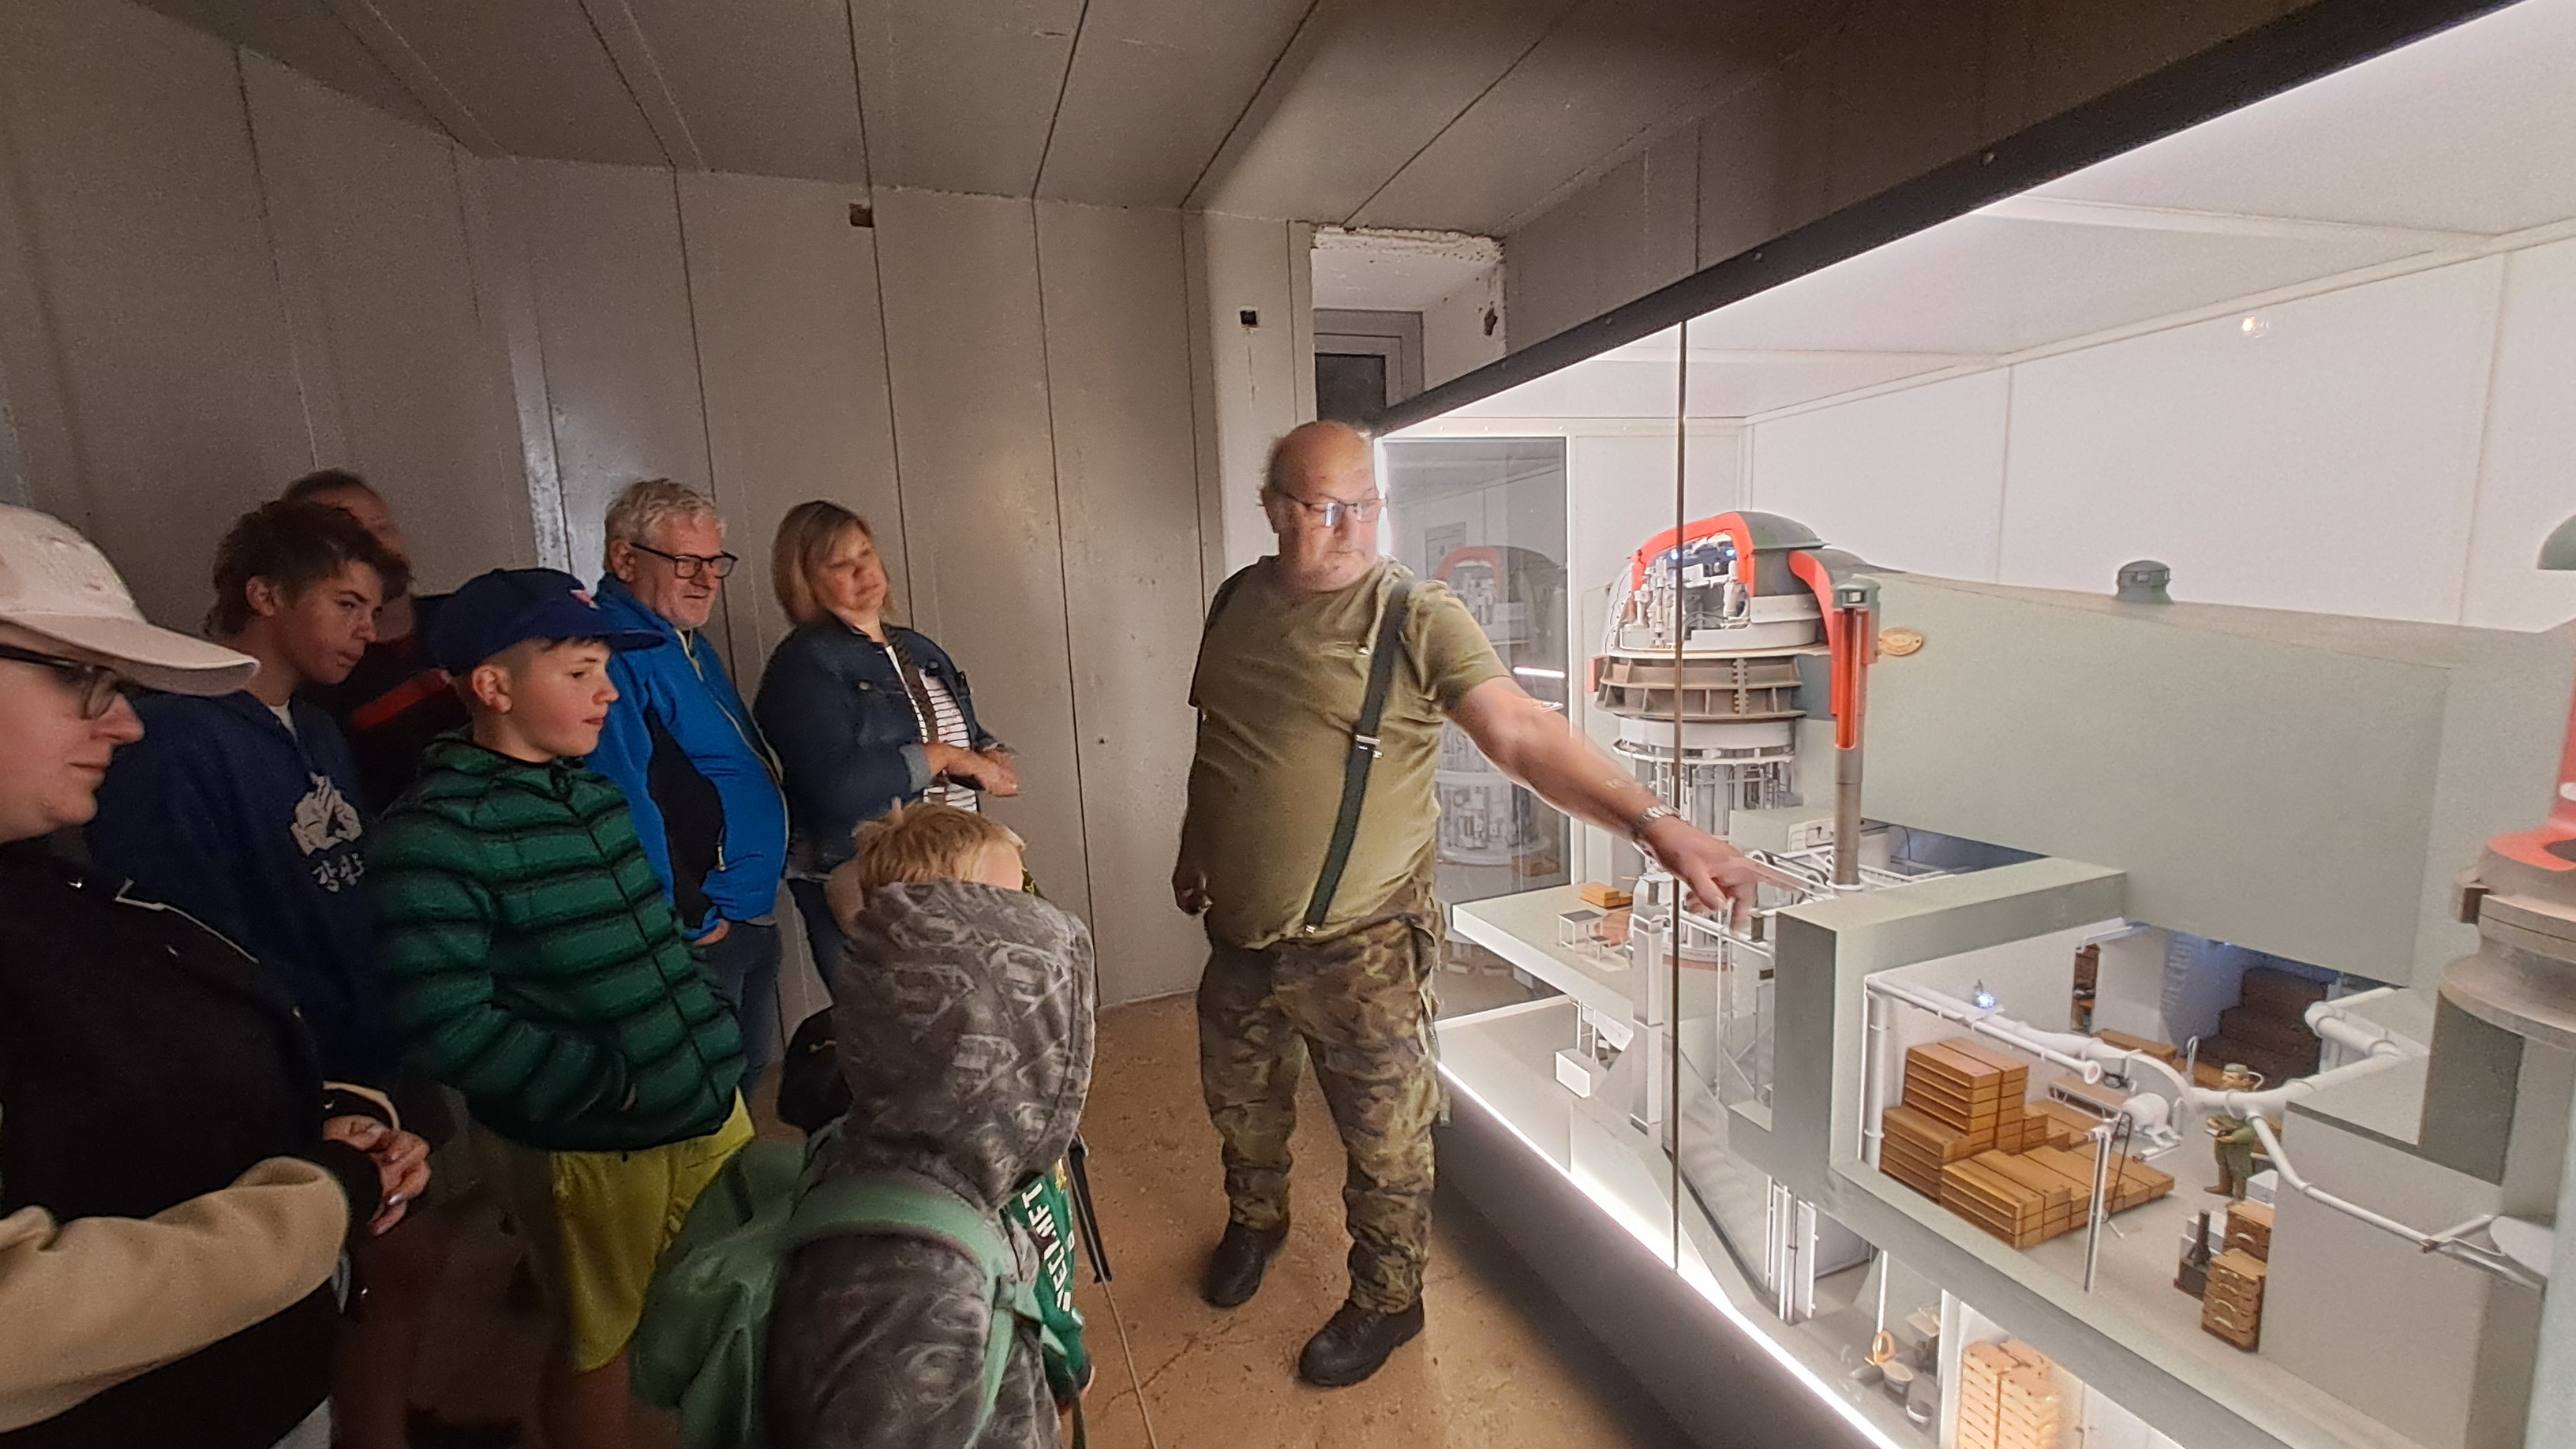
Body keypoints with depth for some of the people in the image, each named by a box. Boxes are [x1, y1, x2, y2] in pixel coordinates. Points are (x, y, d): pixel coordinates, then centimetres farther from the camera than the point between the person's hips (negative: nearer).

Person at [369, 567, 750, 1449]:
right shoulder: (436, 833, -17)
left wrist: (710, 1037, 8)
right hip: (585, 1146, -7)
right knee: (598, 1345, 16)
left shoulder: (596, 788, 6)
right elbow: (451, 1026, -23)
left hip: (710, 1106, 7)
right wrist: (615, 1089, -19)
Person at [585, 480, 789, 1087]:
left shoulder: (690, 644, 12)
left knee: (750, 1072, 23)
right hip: (702, 932, -9)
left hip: (752, 917, 9)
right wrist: (689, 920, -18)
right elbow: (624, 804, -26)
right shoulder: (615, 654, -19)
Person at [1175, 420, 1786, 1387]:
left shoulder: (1418, 618, -15)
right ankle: (1255, 1220, 57)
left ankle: (1387, 1301, 41)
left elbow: (1522, 732, -26)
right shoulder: (1238, 602, 2)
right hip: (1238, 934, 6)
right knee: (1240, 1105, 26)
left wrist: (1654, 823, -38)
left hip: (1358, 948, -5)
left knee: (1384, 1140, 13)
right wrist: (1192, 851, 22)